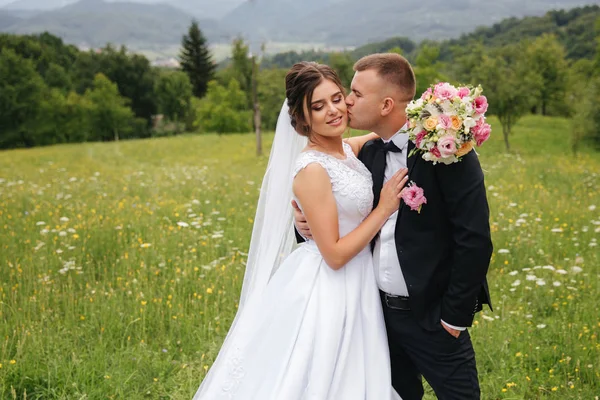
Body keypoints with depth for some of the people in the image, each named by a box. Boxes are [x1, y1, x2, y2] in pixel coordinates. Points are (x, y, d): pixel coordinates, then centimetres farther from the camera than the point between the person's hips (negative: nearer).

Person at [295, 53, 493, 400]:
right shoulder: (368, 154, 5)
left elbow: (475, 240, -18)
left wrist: (455, 316, -15)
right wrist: (310, 226, -7)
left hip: (432, 316, -6)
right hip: (381, 311, 6)